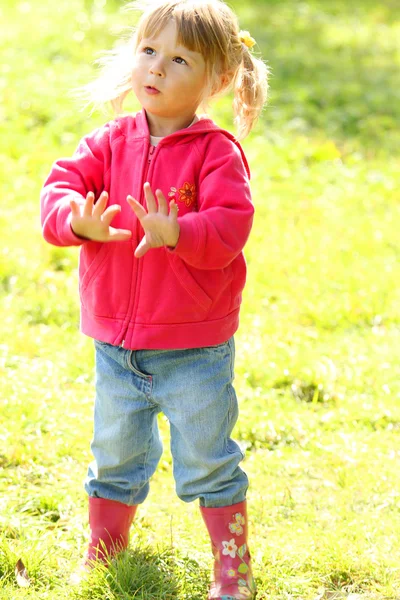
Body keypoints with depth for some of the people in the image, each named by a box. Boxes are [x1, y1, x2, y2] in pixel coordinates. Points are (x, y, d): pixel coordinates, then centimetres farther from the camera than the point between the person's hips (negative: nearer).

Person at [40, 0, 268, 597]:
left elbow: (230, 224, -22)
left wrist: (177, 234, -39)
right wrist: (75, 220, -28)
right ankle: (103, 547, 43)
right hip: (115, 345, 4)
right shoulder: (111, 142, 1)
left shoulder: (217, 151, -12)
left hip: (194, 351, -4)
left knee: (208, 465, 6)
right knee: (114, 454, 22)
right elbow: (62, 184, -6)